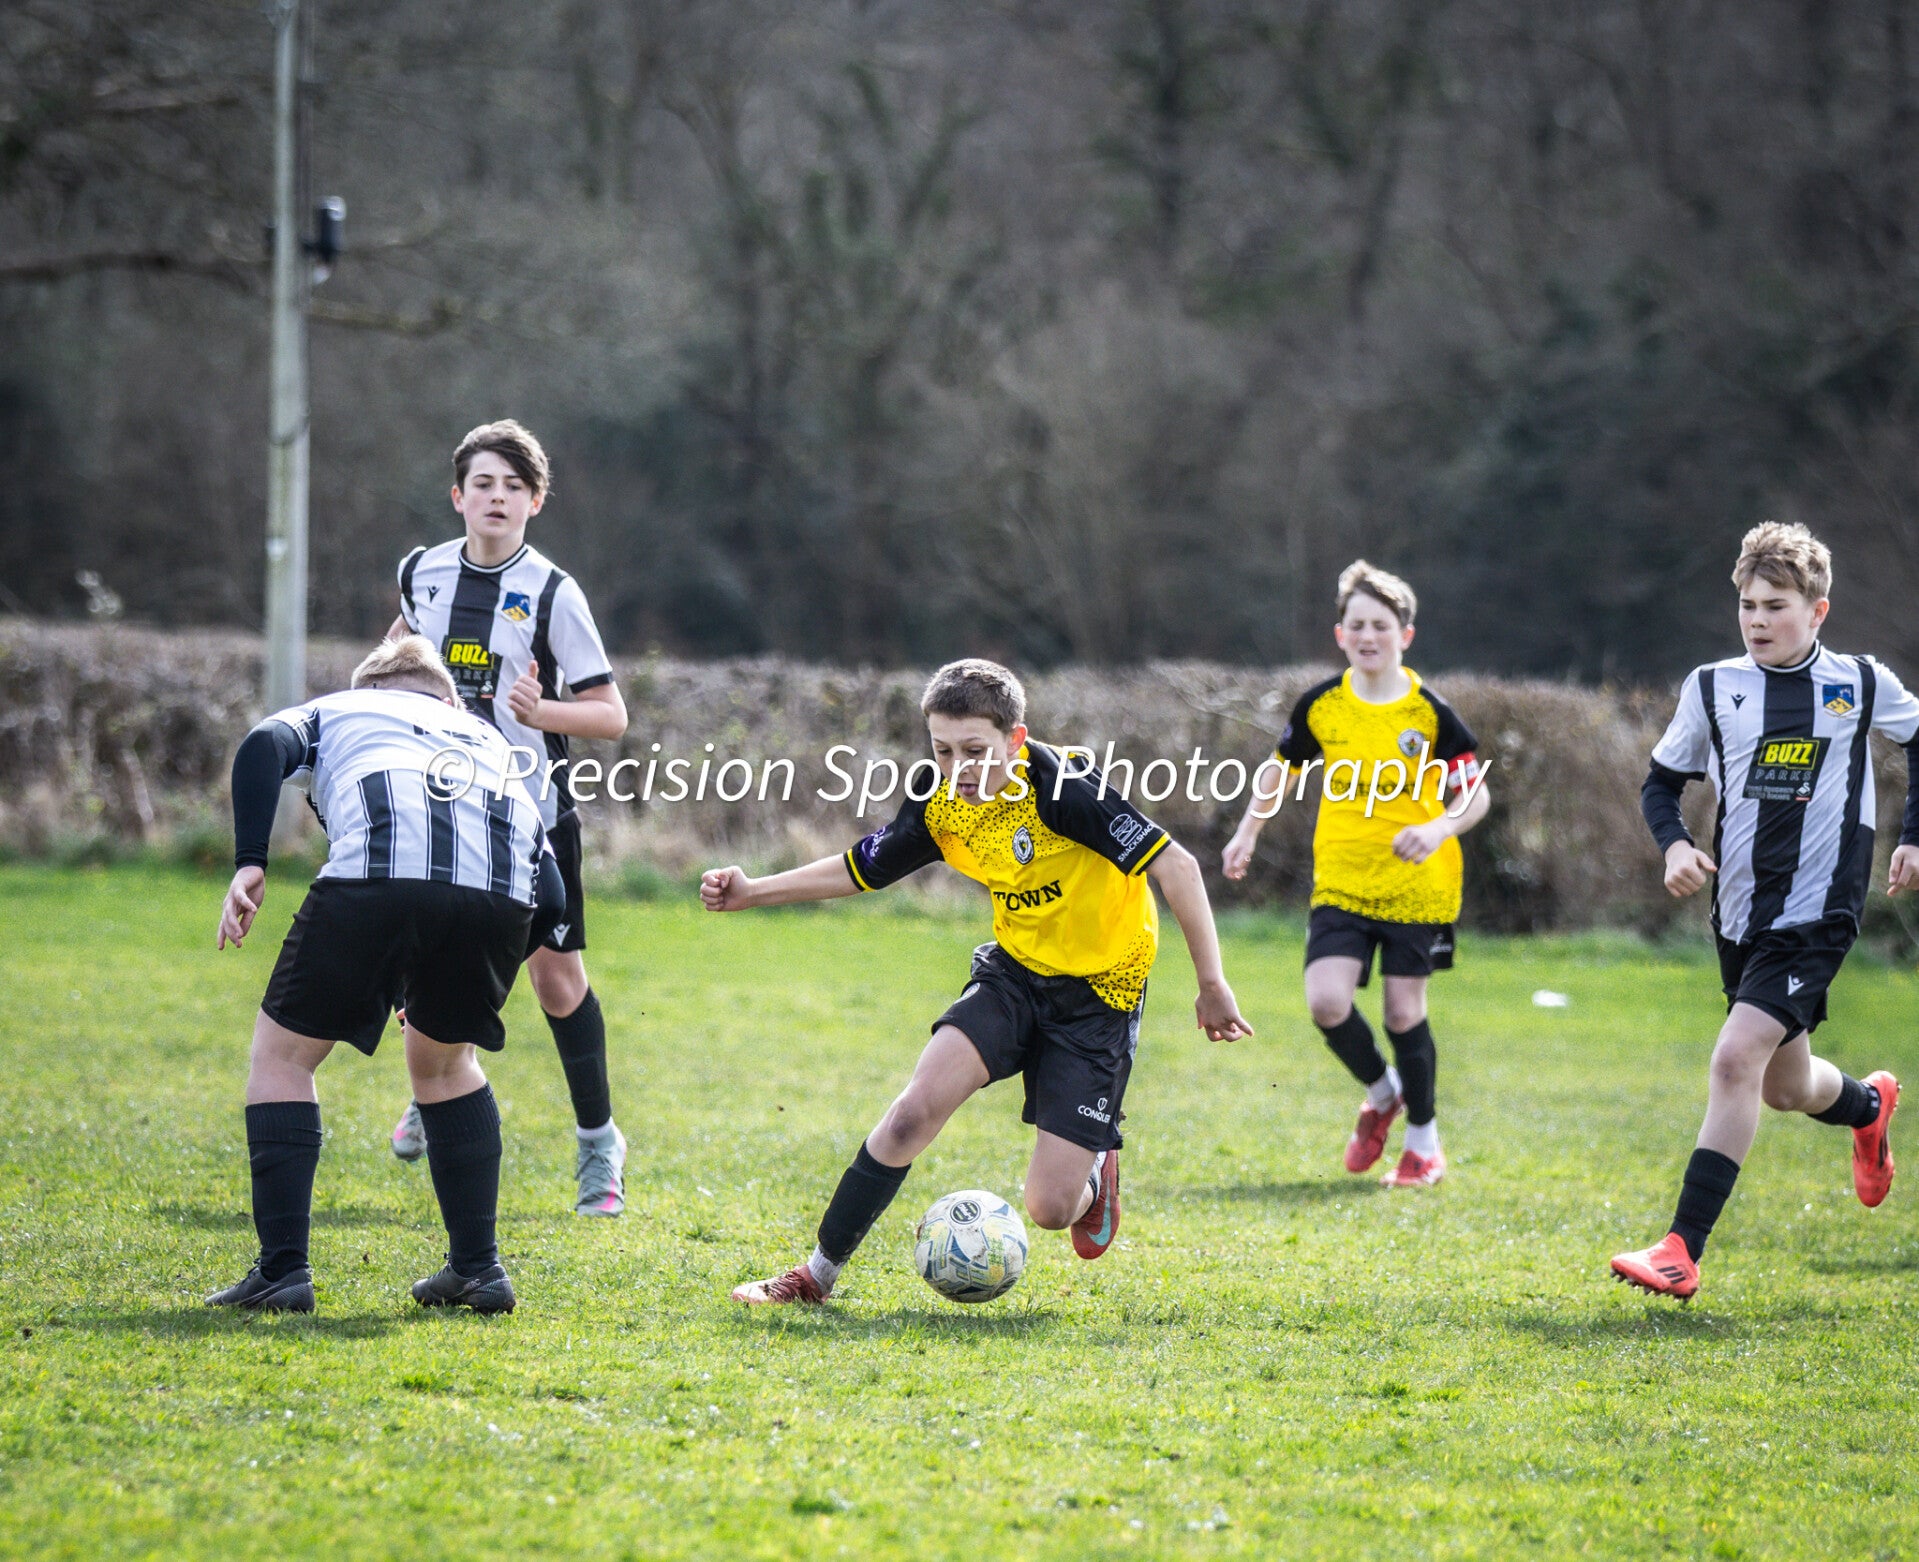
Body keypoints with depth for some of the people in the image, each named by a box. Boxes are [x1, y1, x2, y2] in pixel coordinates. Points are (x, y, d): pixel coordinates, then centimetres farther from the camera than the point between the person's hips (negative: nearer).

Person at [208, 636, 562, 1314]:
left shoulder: (334, 711, 34)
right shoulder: (486, 740, 41)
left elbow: (264, 747, 7)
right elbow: (550, 898, 28)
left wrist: (248, 866, -2)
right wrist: (466, 975, 38)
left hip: (380, 870, -4)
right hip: (504, 890, 4)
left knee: (283, 1053, 15)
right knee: (445, 1060, 30)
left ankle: (282, 1271, 5)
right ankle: (478, 1269, 25)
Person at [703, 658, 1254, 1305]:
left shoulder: (1063, 787, -25)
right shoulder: (939, 802, -6)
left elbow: (1176, 866, -22)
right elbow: (860, 869, 10)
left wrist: (1212, 986, -19)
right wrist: (752, 891, -2)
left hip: (1099, 994, -5)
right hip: (1013, 971, 5)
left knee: (1051, 1206, -10)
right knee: (919, 1106, -20)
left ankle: (1095, 1172, 29)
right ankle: (818, 1274, -5)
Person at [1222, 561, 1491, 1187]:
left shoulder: (1429, 713, -7)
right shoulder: (1320, 705, 2)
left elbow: (1476, 793, -3)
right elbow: (1281, 769, 19)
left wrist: (1439, 829, -22)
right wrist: (1247, 834, 10)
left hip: (1417, 886, -2)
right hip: (1341, 882, 2)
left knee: (1404, 1012, 0)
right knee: (1327, 1001, -14)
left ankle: (1424, 1140, 21)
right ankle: (1381, 1092, 16)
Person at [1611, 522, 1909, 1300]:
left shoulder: (1863, 684, 0)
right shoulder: (1712, 688, 4)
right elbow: (1662, 780, 14)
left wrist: (1911, 839, 9)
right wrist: (1674, 844, -5)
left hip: (1816, 911, -4)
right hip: (1740, 910, 4)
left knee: (1738, 1058, -21)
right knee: (1785, 1087, 17)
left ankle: (1683, 1250, -22)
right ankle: (1869, 1104, 54)